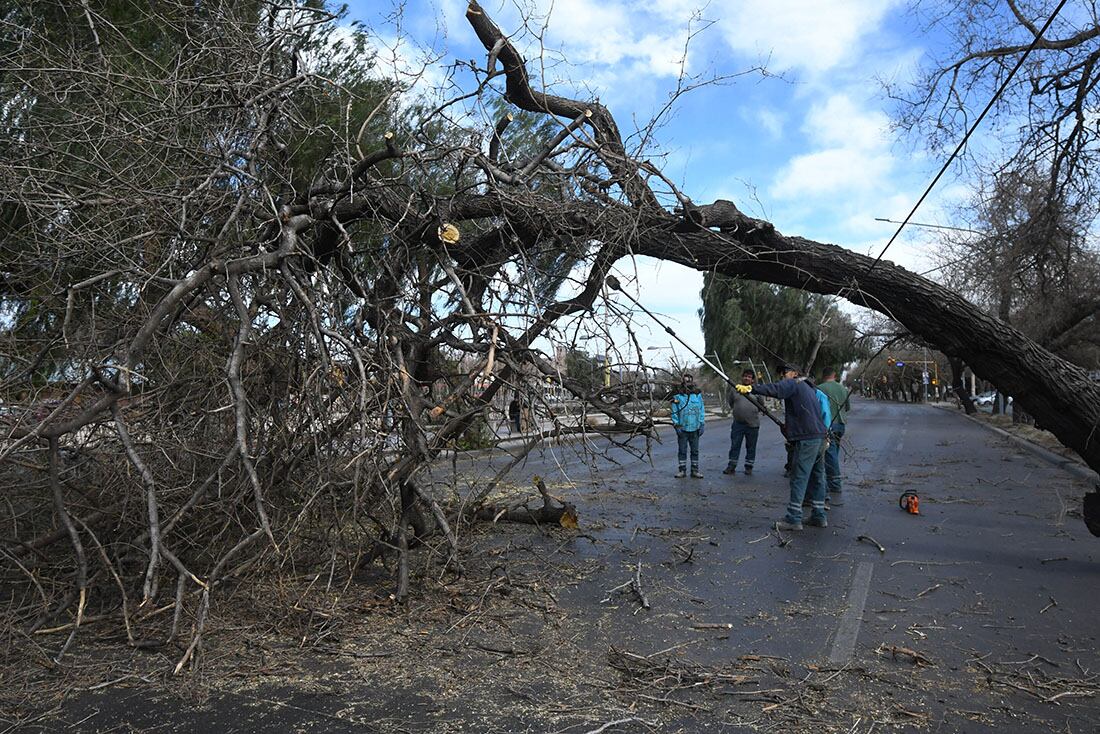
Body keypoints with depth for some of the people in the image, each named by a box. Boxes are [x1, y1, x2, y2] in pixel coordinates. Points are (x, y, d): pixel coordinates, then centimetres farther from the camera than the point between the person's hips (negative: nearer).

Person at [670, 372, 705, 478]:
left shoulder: (698, 395, 3)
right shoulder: (677, 396, -5)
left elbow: (701, 410, 7)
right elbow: (674, 412, -2)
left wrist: (701, 424, 4)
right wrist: (676, 425, -7)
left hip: (694, 428, 2)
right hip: (682, 429, -2)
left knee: (695, 450, 10)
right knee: (682, 450, 6)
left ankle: (695, 469, 19)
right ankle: (682, 470, 16)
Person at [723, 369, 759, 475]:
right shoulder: (735, 389, 3)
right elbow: (731, 403, 17)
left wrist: (753, 412, 9)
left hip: (753, 424, -1)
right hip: (738, 423, 1)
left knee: (751, 447, 9)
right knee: (734, 446, 4)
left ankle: (749, 467, 20)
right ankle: (731, 466, 10)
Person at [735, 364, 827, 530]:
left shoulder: (793, 384, -5)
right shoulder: (808, 387, 24)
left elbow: (775, 389, -25)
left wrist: (751, 388, -35)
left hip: (806, 438, -10)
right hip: (818, 435, 10)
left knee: (799, 477, -8)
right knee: (816, 477, 15)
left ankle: (793, 519, -6)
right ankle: (819, 516, 21)